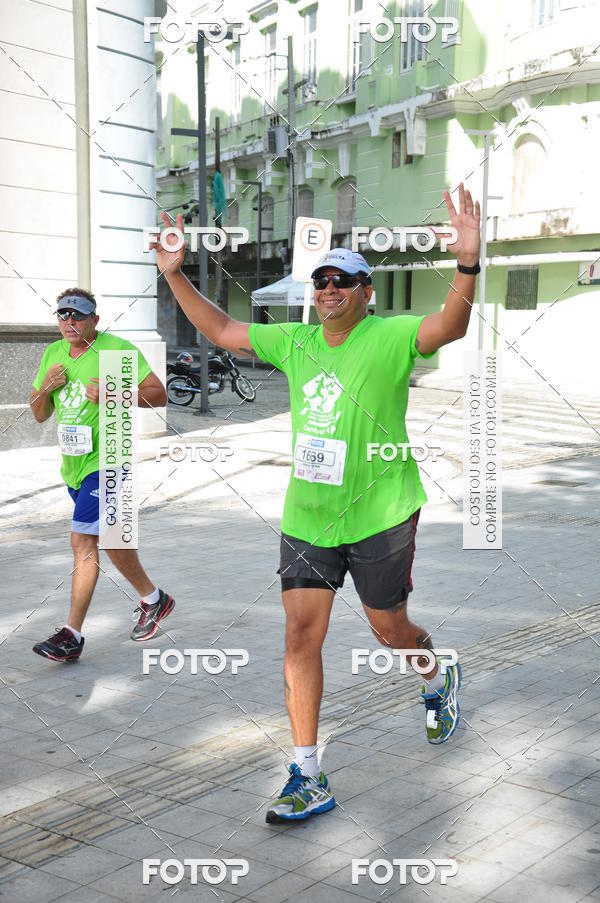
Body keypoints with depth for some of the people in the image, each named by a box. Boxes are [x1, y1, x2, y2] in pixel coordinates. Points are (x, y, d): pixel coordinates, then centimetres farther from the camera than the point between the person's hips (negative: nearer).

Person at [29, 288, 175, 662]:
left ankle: (72, 635, -10)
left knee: (84, 540, -14)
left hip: (105, 460, -7)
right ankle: (154, 599, 37)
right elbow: (39, 415, 15)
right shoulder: (53, 354, 11)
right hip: (73, 462, 8)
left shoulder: (118, 349, -8)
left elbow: (159, 395, -7)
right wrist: (45, 387, -6)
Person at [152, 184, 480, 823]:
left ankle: (438, 684, 49)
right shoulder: (294, 342, 6)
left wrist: (466, 263, -44)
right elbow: (221, 331, 14)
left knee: (390, 632, 12)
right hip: (305, 521, 4)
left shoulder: (390, 338, -9)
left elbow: (449, 327, -28)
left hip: (379, 518, -4)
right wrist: (175, 274, 8)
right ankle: (308, 780, 8)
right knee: (300, 636, -1)